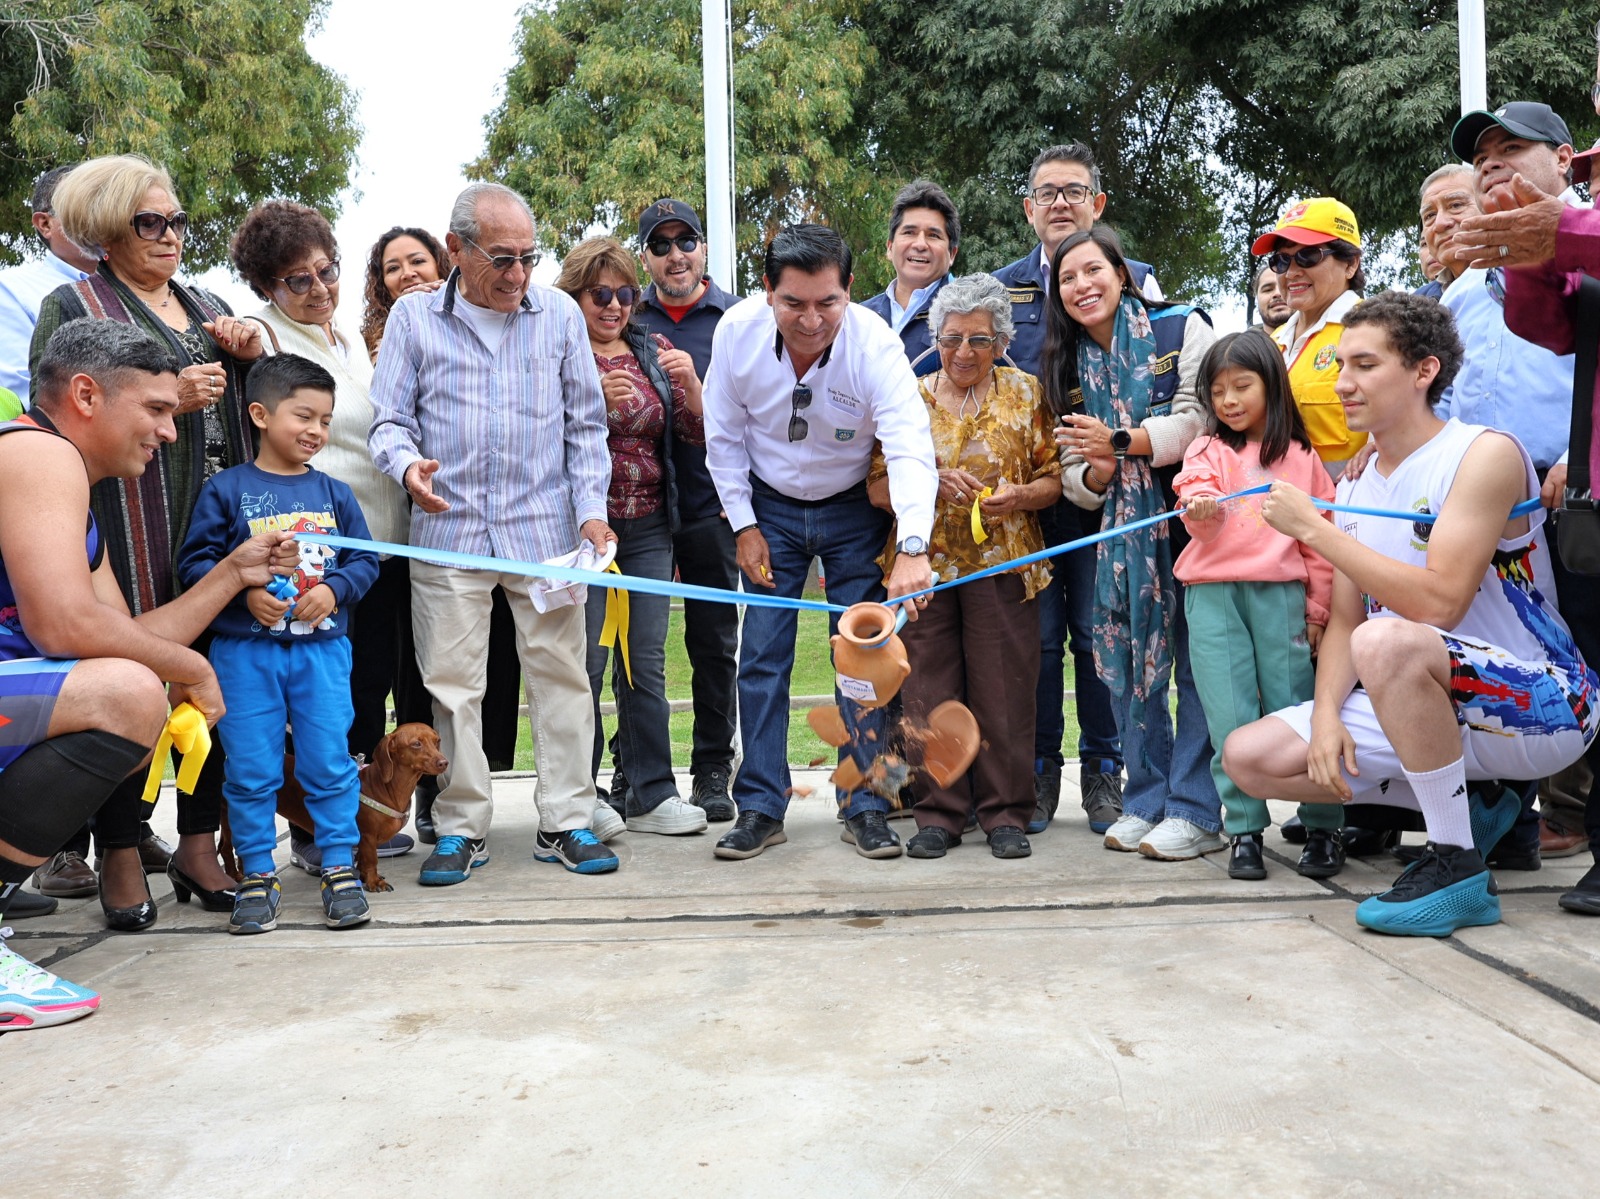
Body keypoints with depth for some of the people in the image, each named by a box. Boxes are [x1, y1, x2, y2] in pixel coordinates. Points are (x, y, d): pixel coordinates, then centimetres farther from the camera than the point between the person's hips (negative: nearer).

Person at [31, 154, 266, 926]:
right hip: (132, 532, -5)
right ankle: (120, 858, 9)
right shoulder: (72, 306, 6)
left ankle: (198, 844, 17)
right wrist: (164, 399, -14)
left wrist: (252, 356, 5)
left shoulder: (207, 305, 22)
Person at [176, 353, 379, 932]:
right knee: (251, 769, 4)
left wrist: (334, 589, -10)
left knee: (330, 762, 2)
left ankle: (340, 868, 12)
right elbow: (195, 561, -2)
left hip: (323, 647, 2)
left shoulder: (334, 493, 9)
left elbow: (365, 559, 9)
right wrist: (245, 592, -16)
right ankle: (257, 874, 15)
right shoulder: (226, 489, 1)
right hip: (245, 650, -1)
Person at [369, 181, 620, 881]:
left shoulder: (560, 314, 8)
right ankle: (461, 828, 16)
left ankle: (565, 821, 14)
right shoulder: (414, 317, 5)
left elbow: (585, 424, 10)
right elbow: (389, 419, 6)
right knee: (451, 684, 4)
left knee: (560, 673, 2)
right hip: (447, 530, 0)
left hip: (545, 529, 1)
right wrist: (407, 465, -16)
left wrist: (591, 508, 0)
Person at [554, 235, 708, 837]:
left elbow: (698, 430, 10)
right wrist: (592, 400, -20)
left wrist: (690, 381, -9)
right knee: (586, 662, -4)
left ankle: (652, 794, 13)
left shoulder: (654, 352, 13)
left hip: (649, 525, 4)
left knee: (647, 662, 6)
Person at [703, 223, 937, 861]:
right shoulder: (737, 331, -18)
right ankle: (760, 808, 10)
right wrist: (744, 526, -4)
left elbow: (911, 448, -38)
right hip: (770, 508, 2)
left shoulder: (875, 344, -27)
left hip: (854, 510, -1)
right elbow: (723, 436, -4)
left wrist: (913, 549, -52)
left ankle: (864, 808, 11)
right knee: (762, 658, -1)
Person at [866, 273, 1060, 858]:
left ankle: (1005, 814, 12)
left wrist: (1019, 496, -14)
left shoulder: (1024, 393, 7)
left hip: (1002, 564, -1)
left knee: (1004, 691, -1)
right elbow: (878, 487, 3)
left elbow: (1053, 480, 6)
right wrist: (931, 481, -14)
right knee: (929, 691, 1)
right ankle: (938, 814, 12)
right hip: (924, 564, 1)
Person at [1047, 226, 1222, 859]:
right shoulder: (1071, 367, 14)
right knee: (1127, 666, 3)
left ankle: (1196, 812, 0)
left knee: (1197, 662, -6)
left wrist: (1120, 442, -18)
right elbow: (1076, 473, 13)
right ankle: (1147, 800, 15)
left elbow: (1202, 419, -14)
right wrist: (1094, 474, -9)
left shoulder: (1182, 329, -2)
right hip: (1125, 532, 5)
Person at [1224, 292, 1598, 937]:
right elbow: (1343, 619, 7)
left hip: (1540, 705, -8)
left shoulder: (1485, 454, -15)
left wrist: (1311, 527, -22)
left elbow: (1438, 602, -26)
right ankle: (1465, 808, 8)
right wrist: (1326, 713, -10)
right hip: (1422, 710, 8)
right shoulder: (1358, 486, 8)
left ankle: (1458, 868, -20)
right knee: (1248, 756, -3)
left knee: (1386, 641, -38)